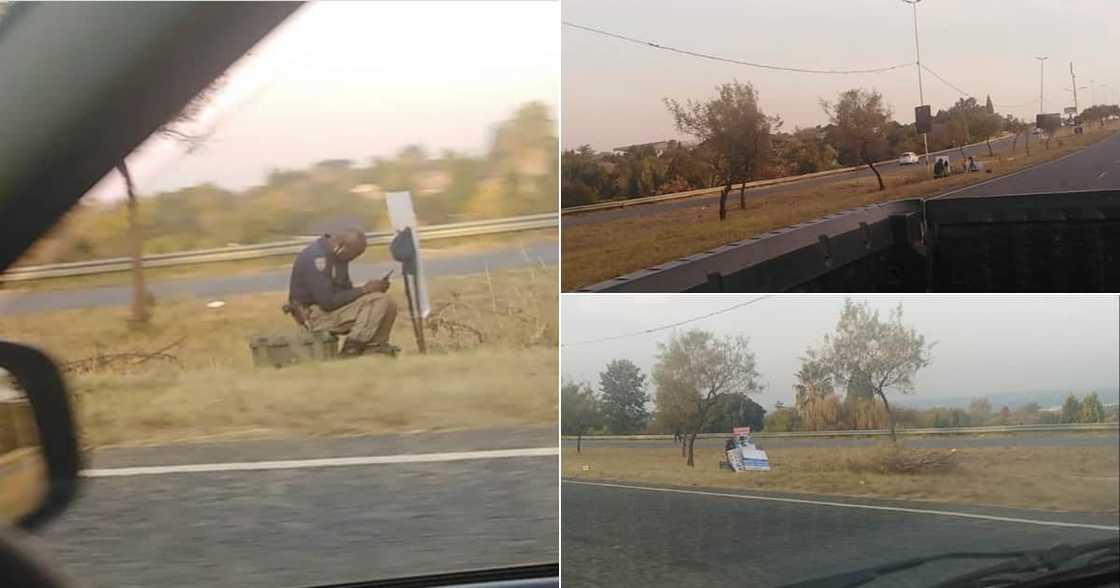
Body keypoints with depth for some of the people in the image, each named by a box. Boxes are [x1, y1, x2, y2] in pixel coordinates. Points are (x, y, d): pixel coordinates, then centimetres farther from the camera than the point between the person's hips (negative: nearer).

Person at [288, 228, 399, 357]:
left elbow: (345, 290, 13)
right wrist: (363, 290, -19)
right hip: (317, 313, -9)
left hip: (336, 308, 9)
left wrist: (371, 289, -6)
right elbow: (327, 302, -26)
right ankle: (352, 348, -15)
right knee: (380, 302, -21)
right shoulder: (316, 258, -23)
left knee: (388, 304, -1)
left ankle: (374, 346, 1)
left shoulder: (337, 255, 6)